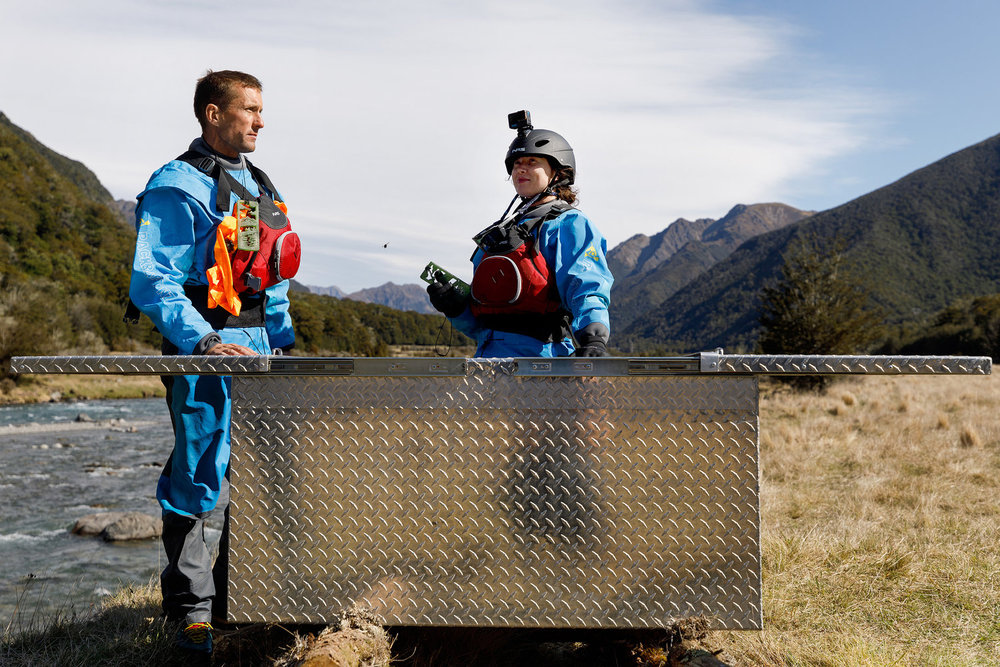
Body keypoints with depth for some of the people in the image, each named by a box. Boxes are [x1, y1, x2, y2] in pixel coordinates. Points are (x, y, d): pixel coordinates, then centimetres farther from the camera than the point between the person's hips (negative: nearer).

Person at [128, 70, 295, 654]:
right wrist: (204, 342, -25)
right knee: (199, 480, -3)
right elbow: (152, 282, -16)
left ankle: (236, 597, 25)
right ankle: (192, 610, 12)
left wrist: (283, 340, 15)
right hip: (205, 348, -8)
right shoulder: (177, 186, -8)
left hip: (258, 345, 8)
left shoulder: (259, 185, 18)